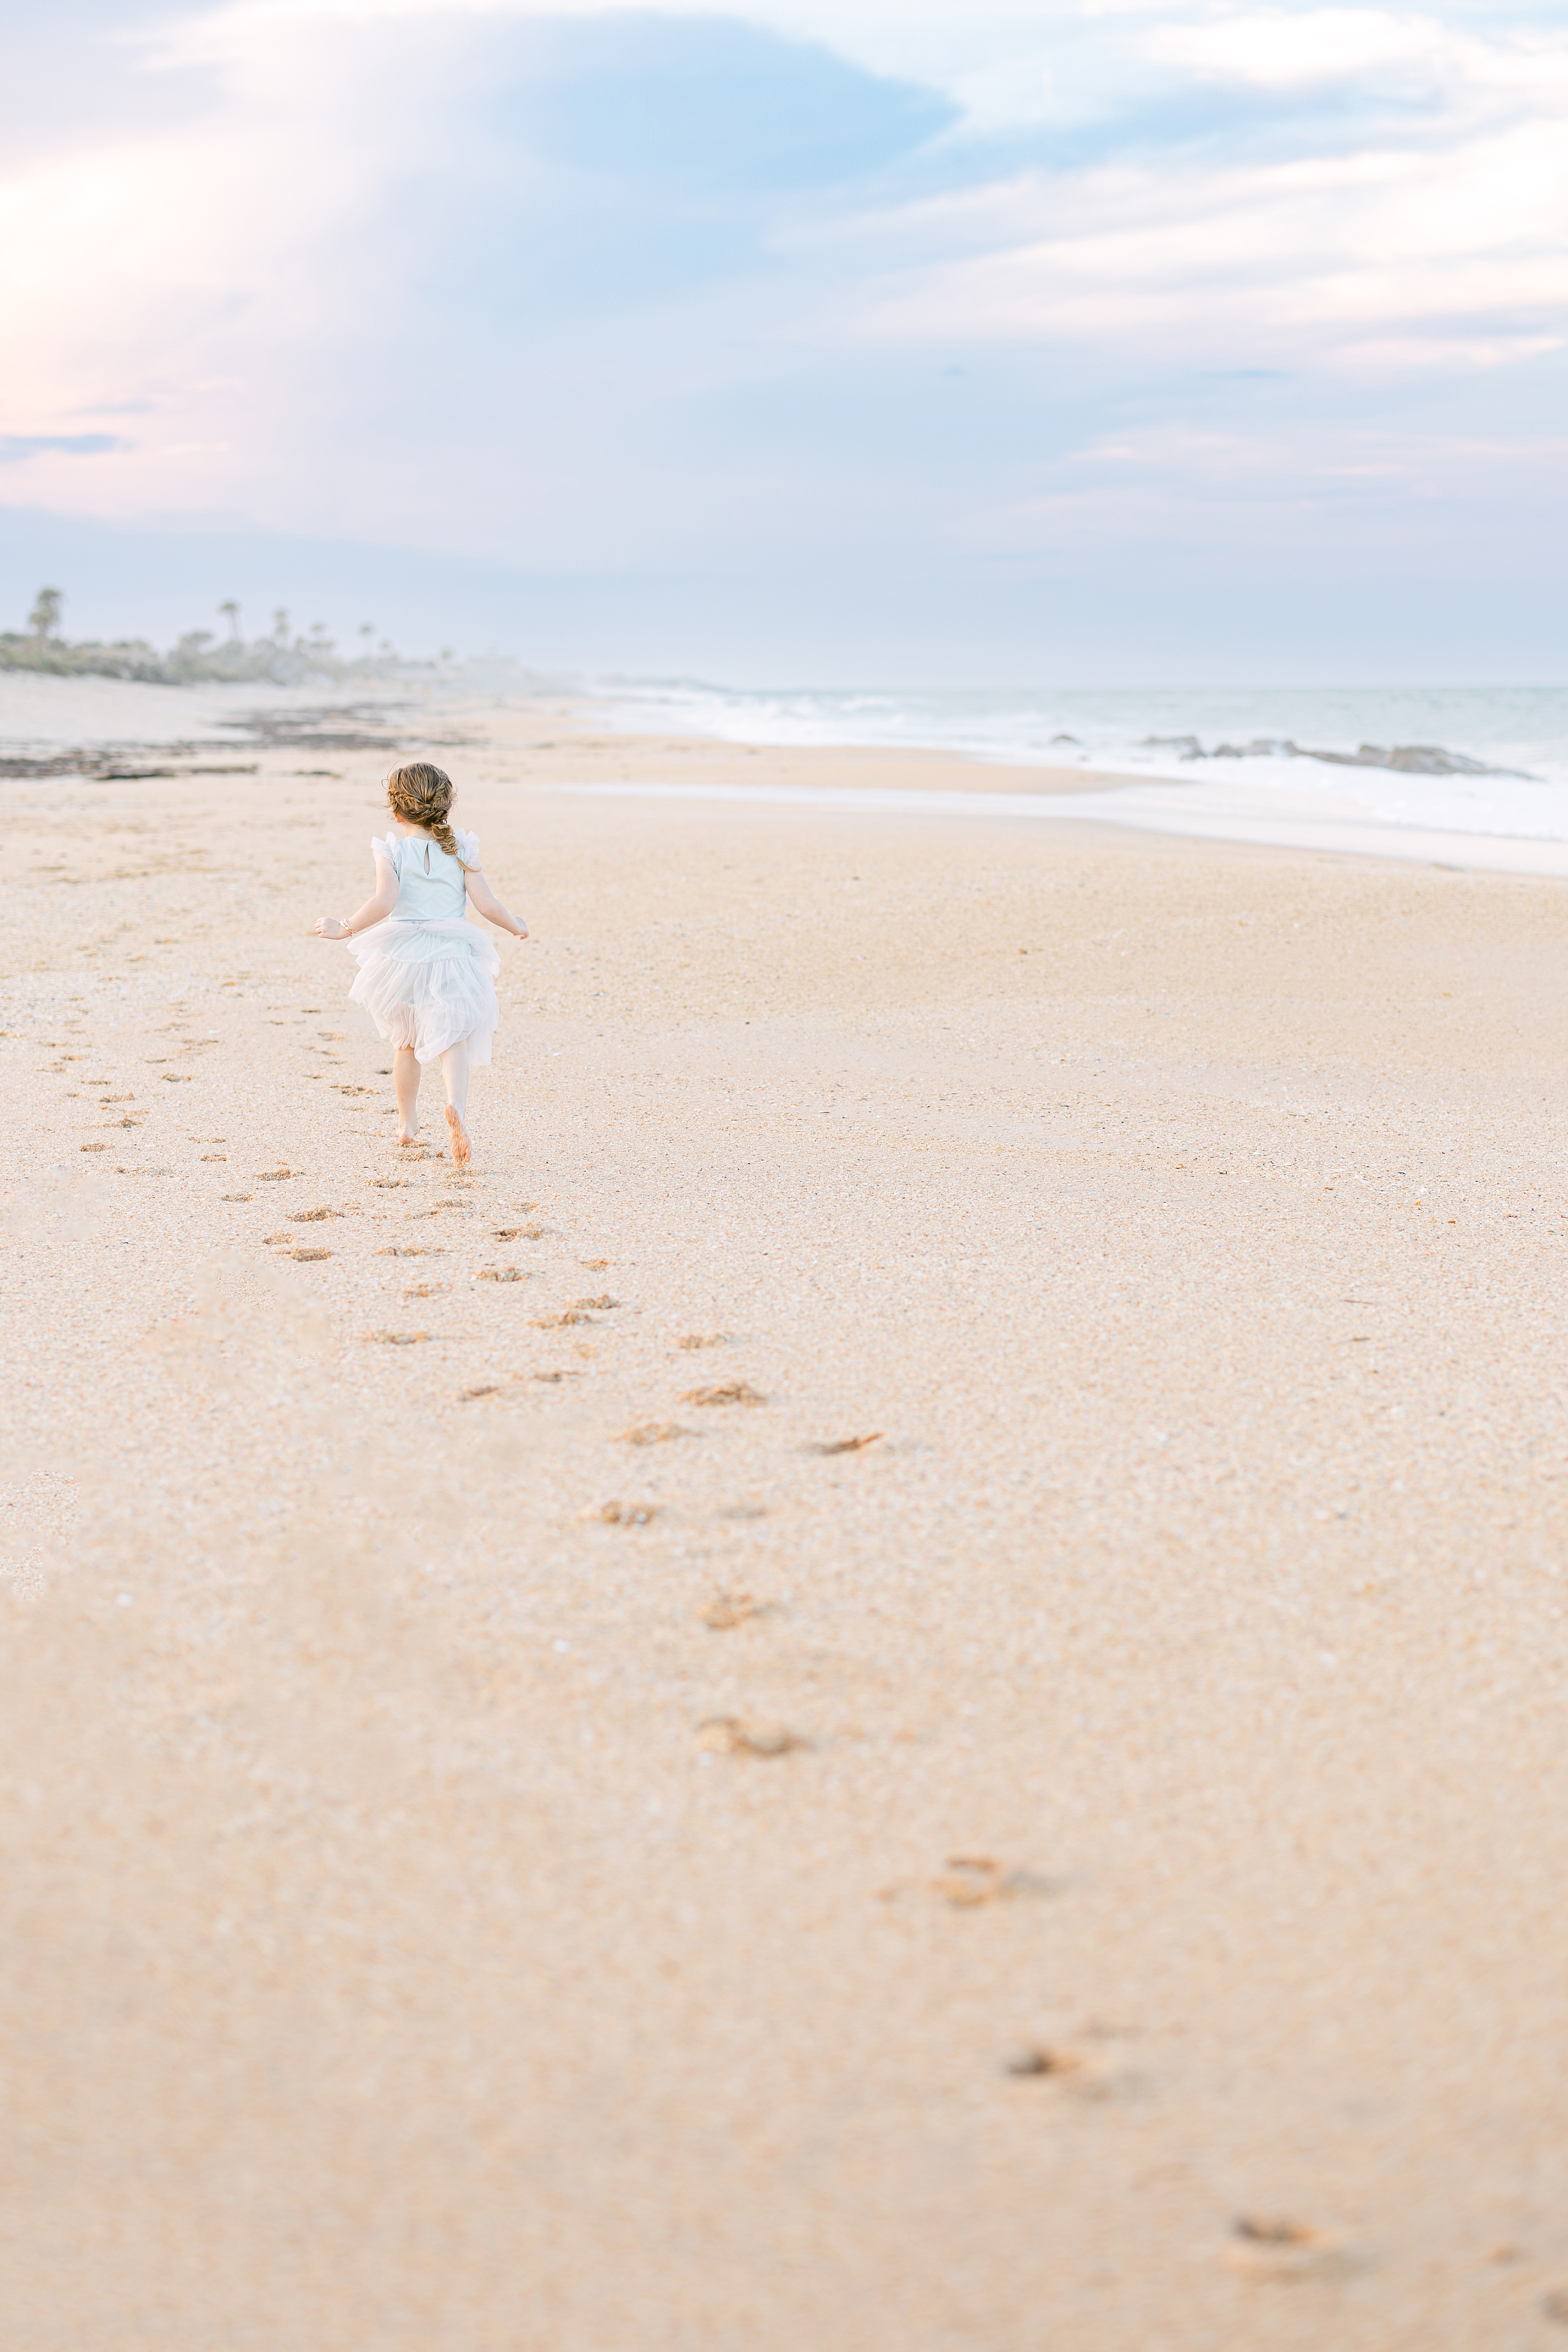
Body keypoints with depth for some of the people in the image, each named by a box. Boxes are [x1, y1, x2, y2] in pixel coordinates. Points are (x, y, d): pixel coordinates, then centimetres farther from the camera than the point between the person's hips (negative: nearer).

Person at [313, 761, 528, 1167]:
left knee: (406, 1042, 21)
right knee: (452, 1038, -2)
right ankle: (456, 1104, -32)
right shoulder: (460, 851, -1)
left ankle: (407, 1121, 34)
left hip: (401, 958, 0)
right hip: (451, 957, 0)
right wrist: (515, 926, 13)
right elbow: (486, 904, -4)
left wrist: (346, 928, -9)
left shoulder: (392, 852, -6)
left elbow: (384, 902, -20)